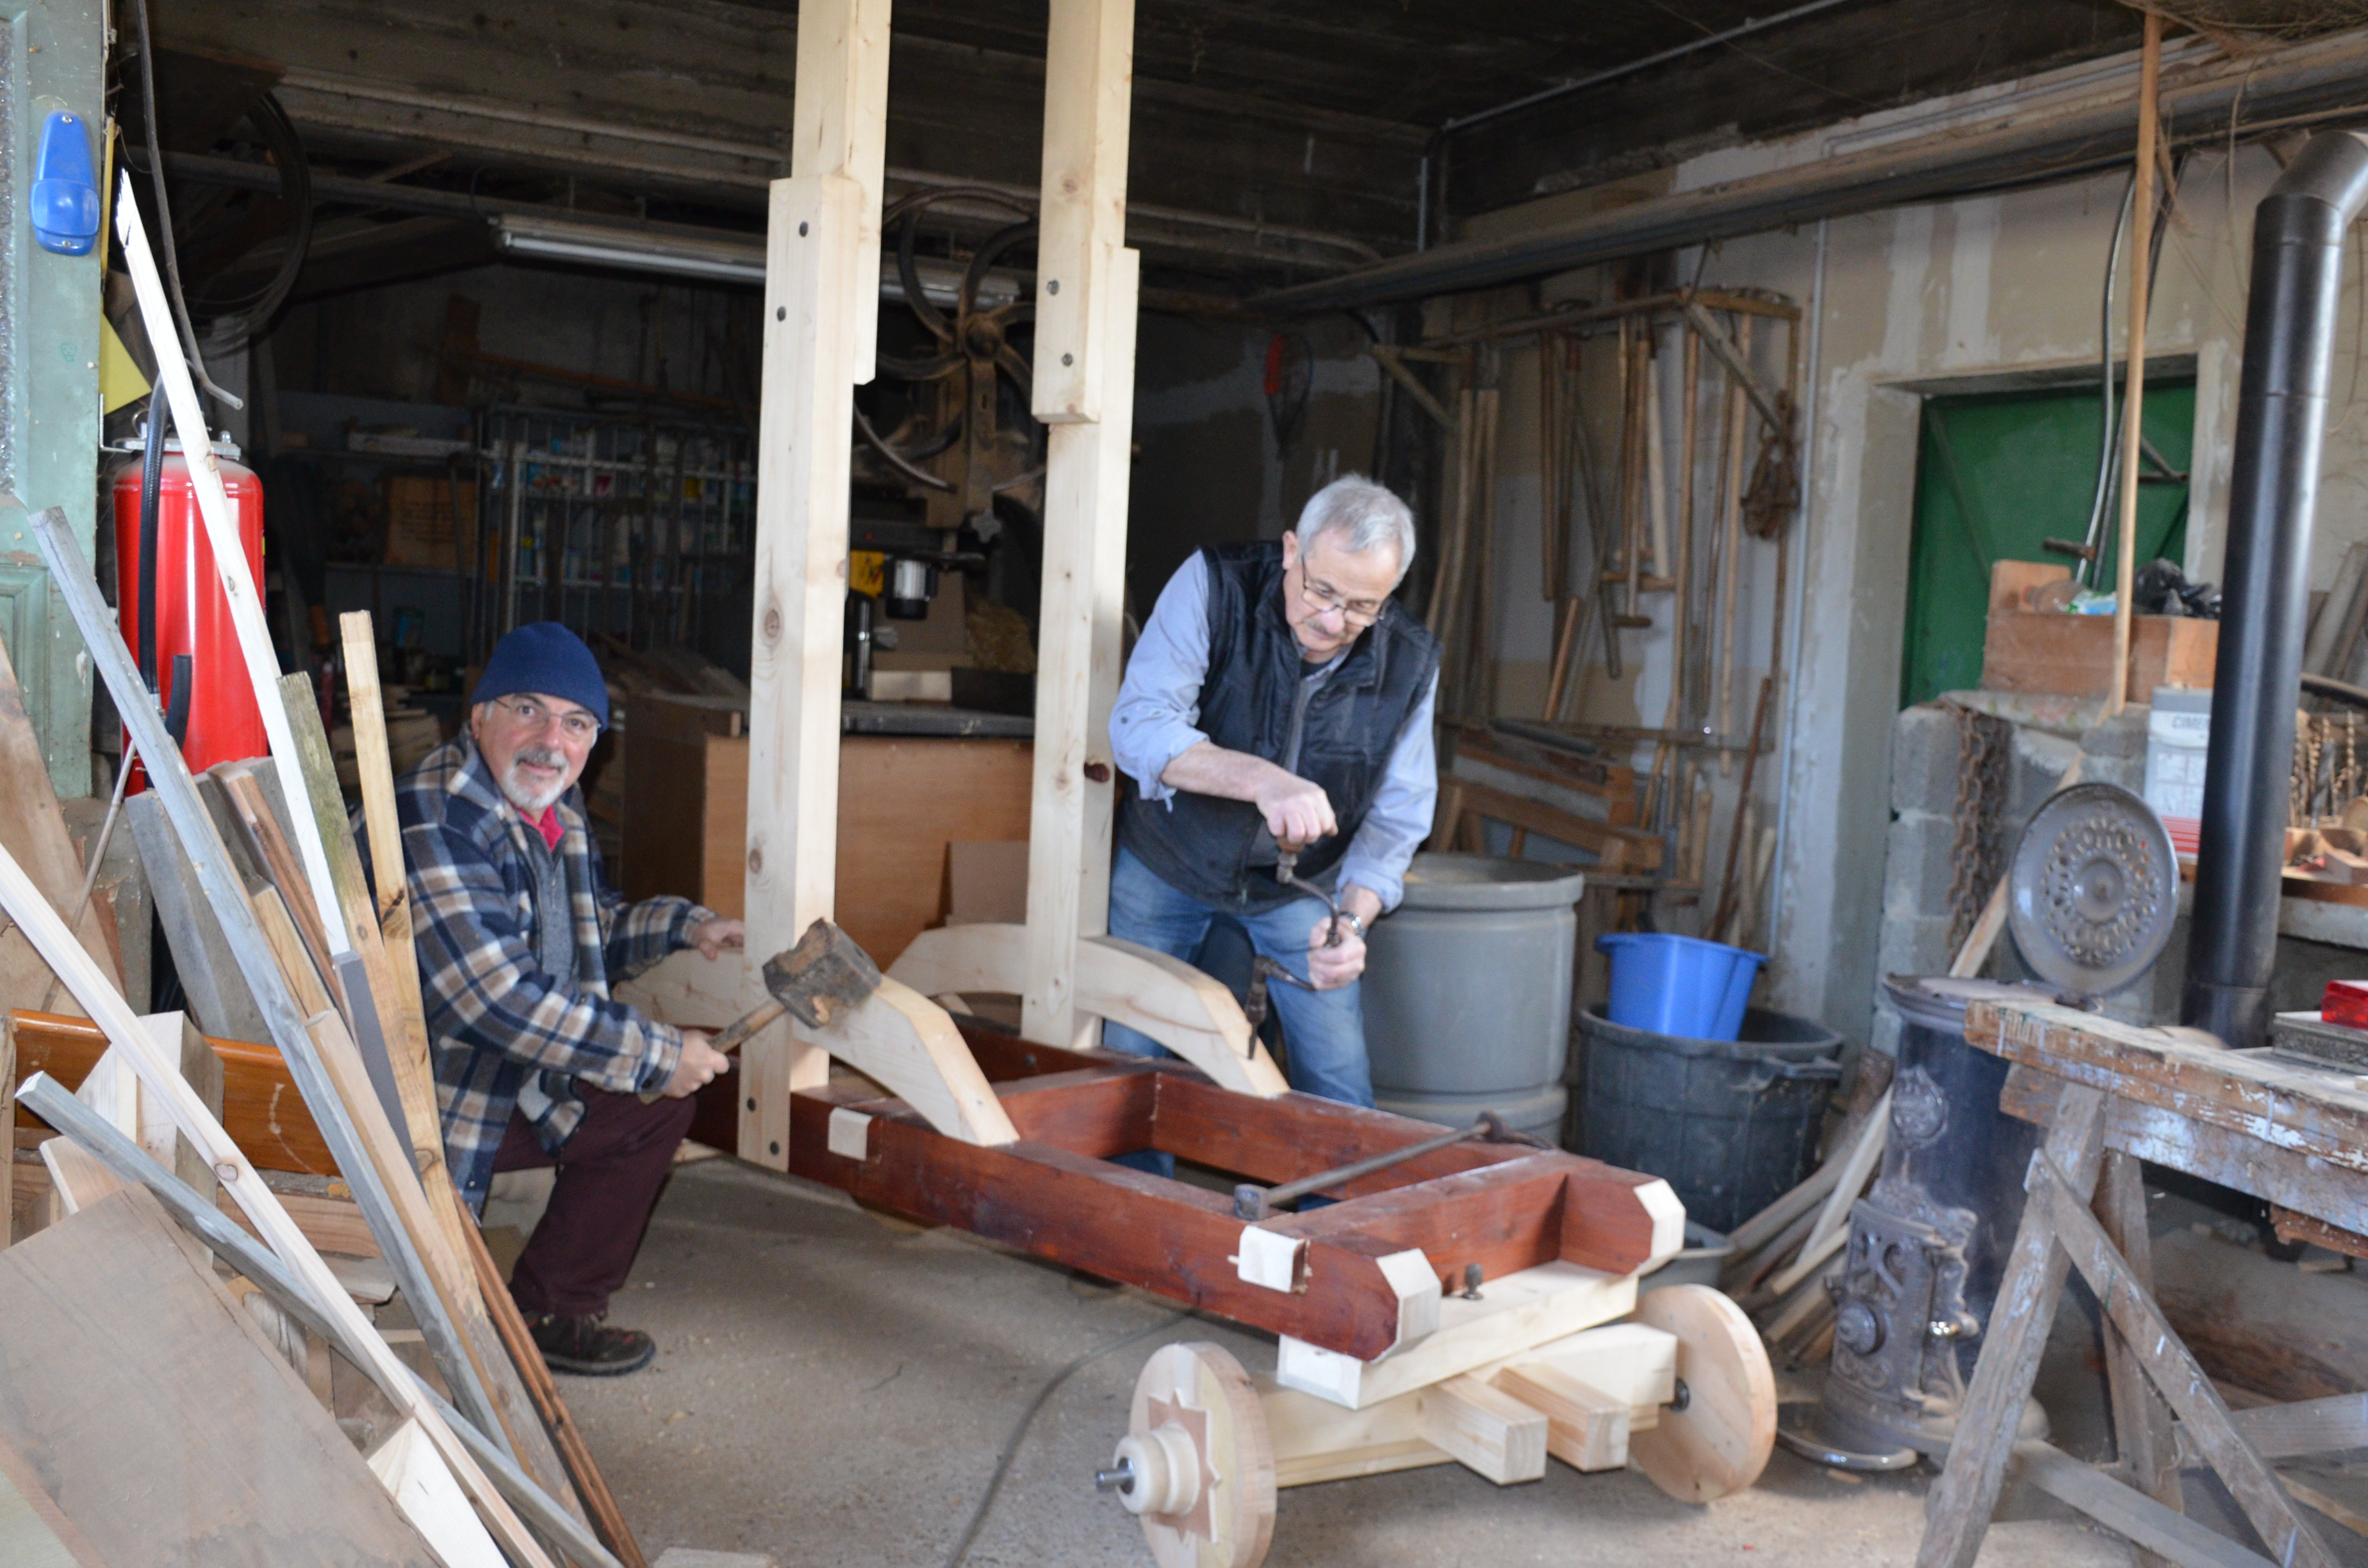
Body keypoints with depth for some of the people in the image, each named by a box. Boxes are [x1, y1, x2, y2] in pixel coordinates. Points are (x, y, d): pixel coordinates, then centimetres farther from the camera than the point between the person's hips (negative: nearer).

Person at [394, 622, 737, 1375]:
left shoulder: (555, 811, 4)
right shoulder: (432, 824, -27)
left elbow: (591, 928, 23)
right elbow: (497, 1000, -32)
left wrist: (686, 927, 4)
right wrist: (657, 1054, -25)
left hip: (521, 1082, 9)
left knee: (654, 1108, 8)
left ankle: (552, 1312, 17)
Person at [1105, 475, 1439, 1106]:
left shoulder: (1411, 662, -15)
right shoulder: (1213, 586, -23)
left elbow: (1395, 815, -11)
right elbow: (1138, 726, -33)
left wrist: (1353, 920, -29)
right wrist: (1261, 780, -49)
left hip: (1299, 886, 2)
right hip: (1168, 864, -1)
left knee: (1341, 1091, 0)